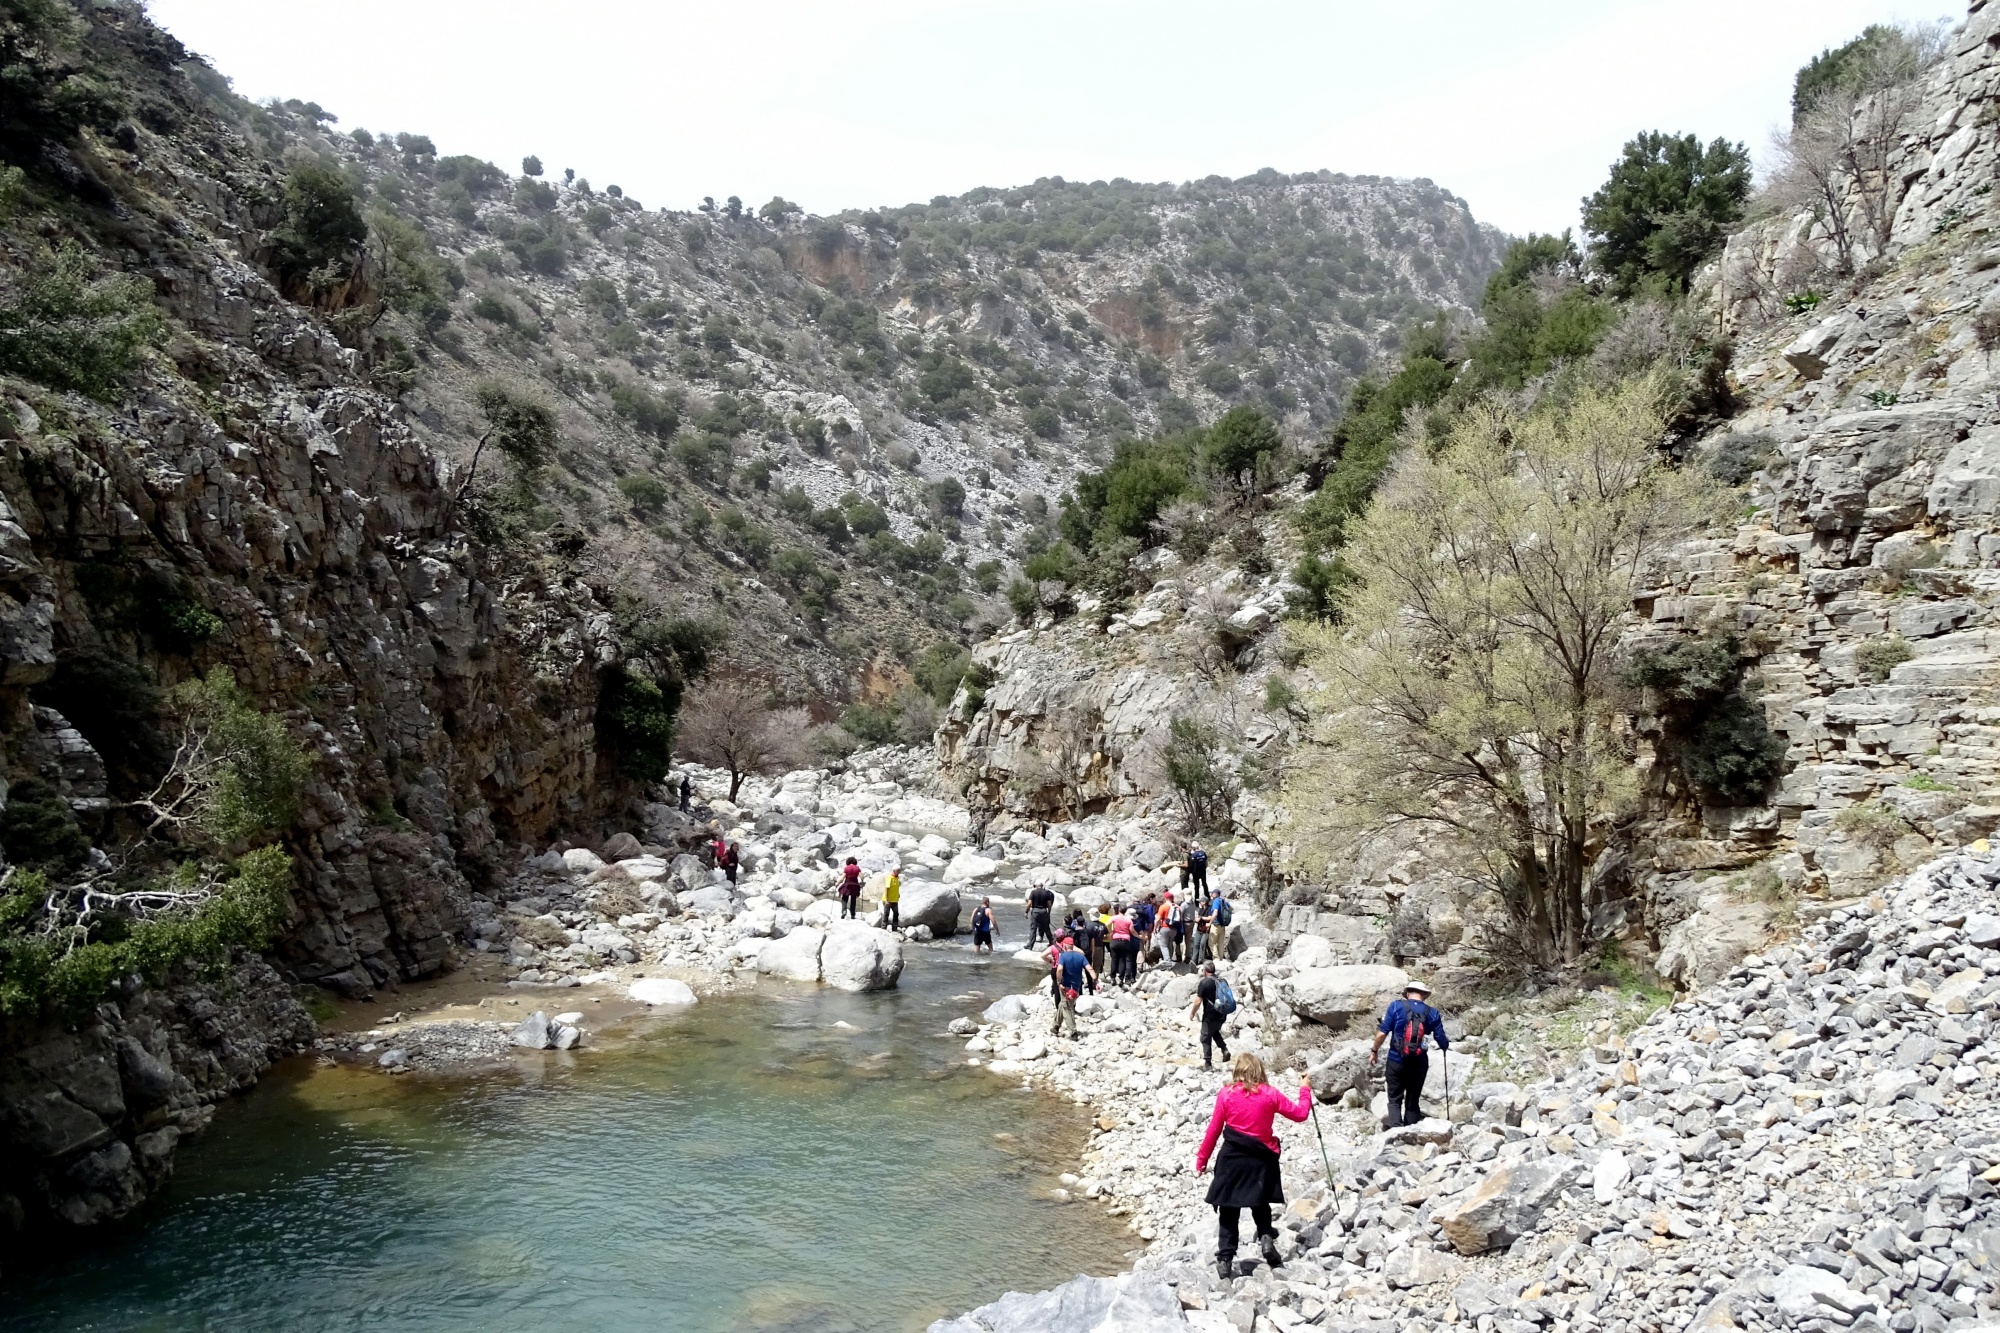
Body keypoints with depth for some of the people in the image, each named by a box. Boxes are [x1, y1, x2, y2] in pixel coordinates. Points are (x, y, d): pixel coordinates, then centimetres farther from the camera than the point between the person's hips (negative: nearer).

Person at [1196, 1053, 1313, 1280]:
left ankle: (1225, 1260, 4)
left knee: (1228, 1212, 7)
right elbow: (1300, 1113, 6)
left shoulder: (1226, 1094, -4)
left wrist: (1202, 1159, 8)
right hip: (1260, 1161, 1)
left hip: (1231, 1159, -1)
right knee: (1260, 1205, 22)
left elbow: (1214, 1130, -1)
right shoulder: (1270, 1094, -3)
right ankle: (1266, 1237, -3)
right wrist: (1305, 1090, 23)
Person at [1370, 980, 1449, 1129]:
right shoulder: (1432, 1013, 1)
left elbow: (1382, 1032, -8)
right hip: (1419, 1064, 1)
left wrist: (1374, 1051, 6)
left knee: (1395, 1100, 7)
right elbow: (1443, 1043, 2)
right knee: (1412, 1101, 15)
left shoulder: (1396, 1006, -4)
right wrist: (1446, 1044, 26)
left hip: (1396, 1061, -1)